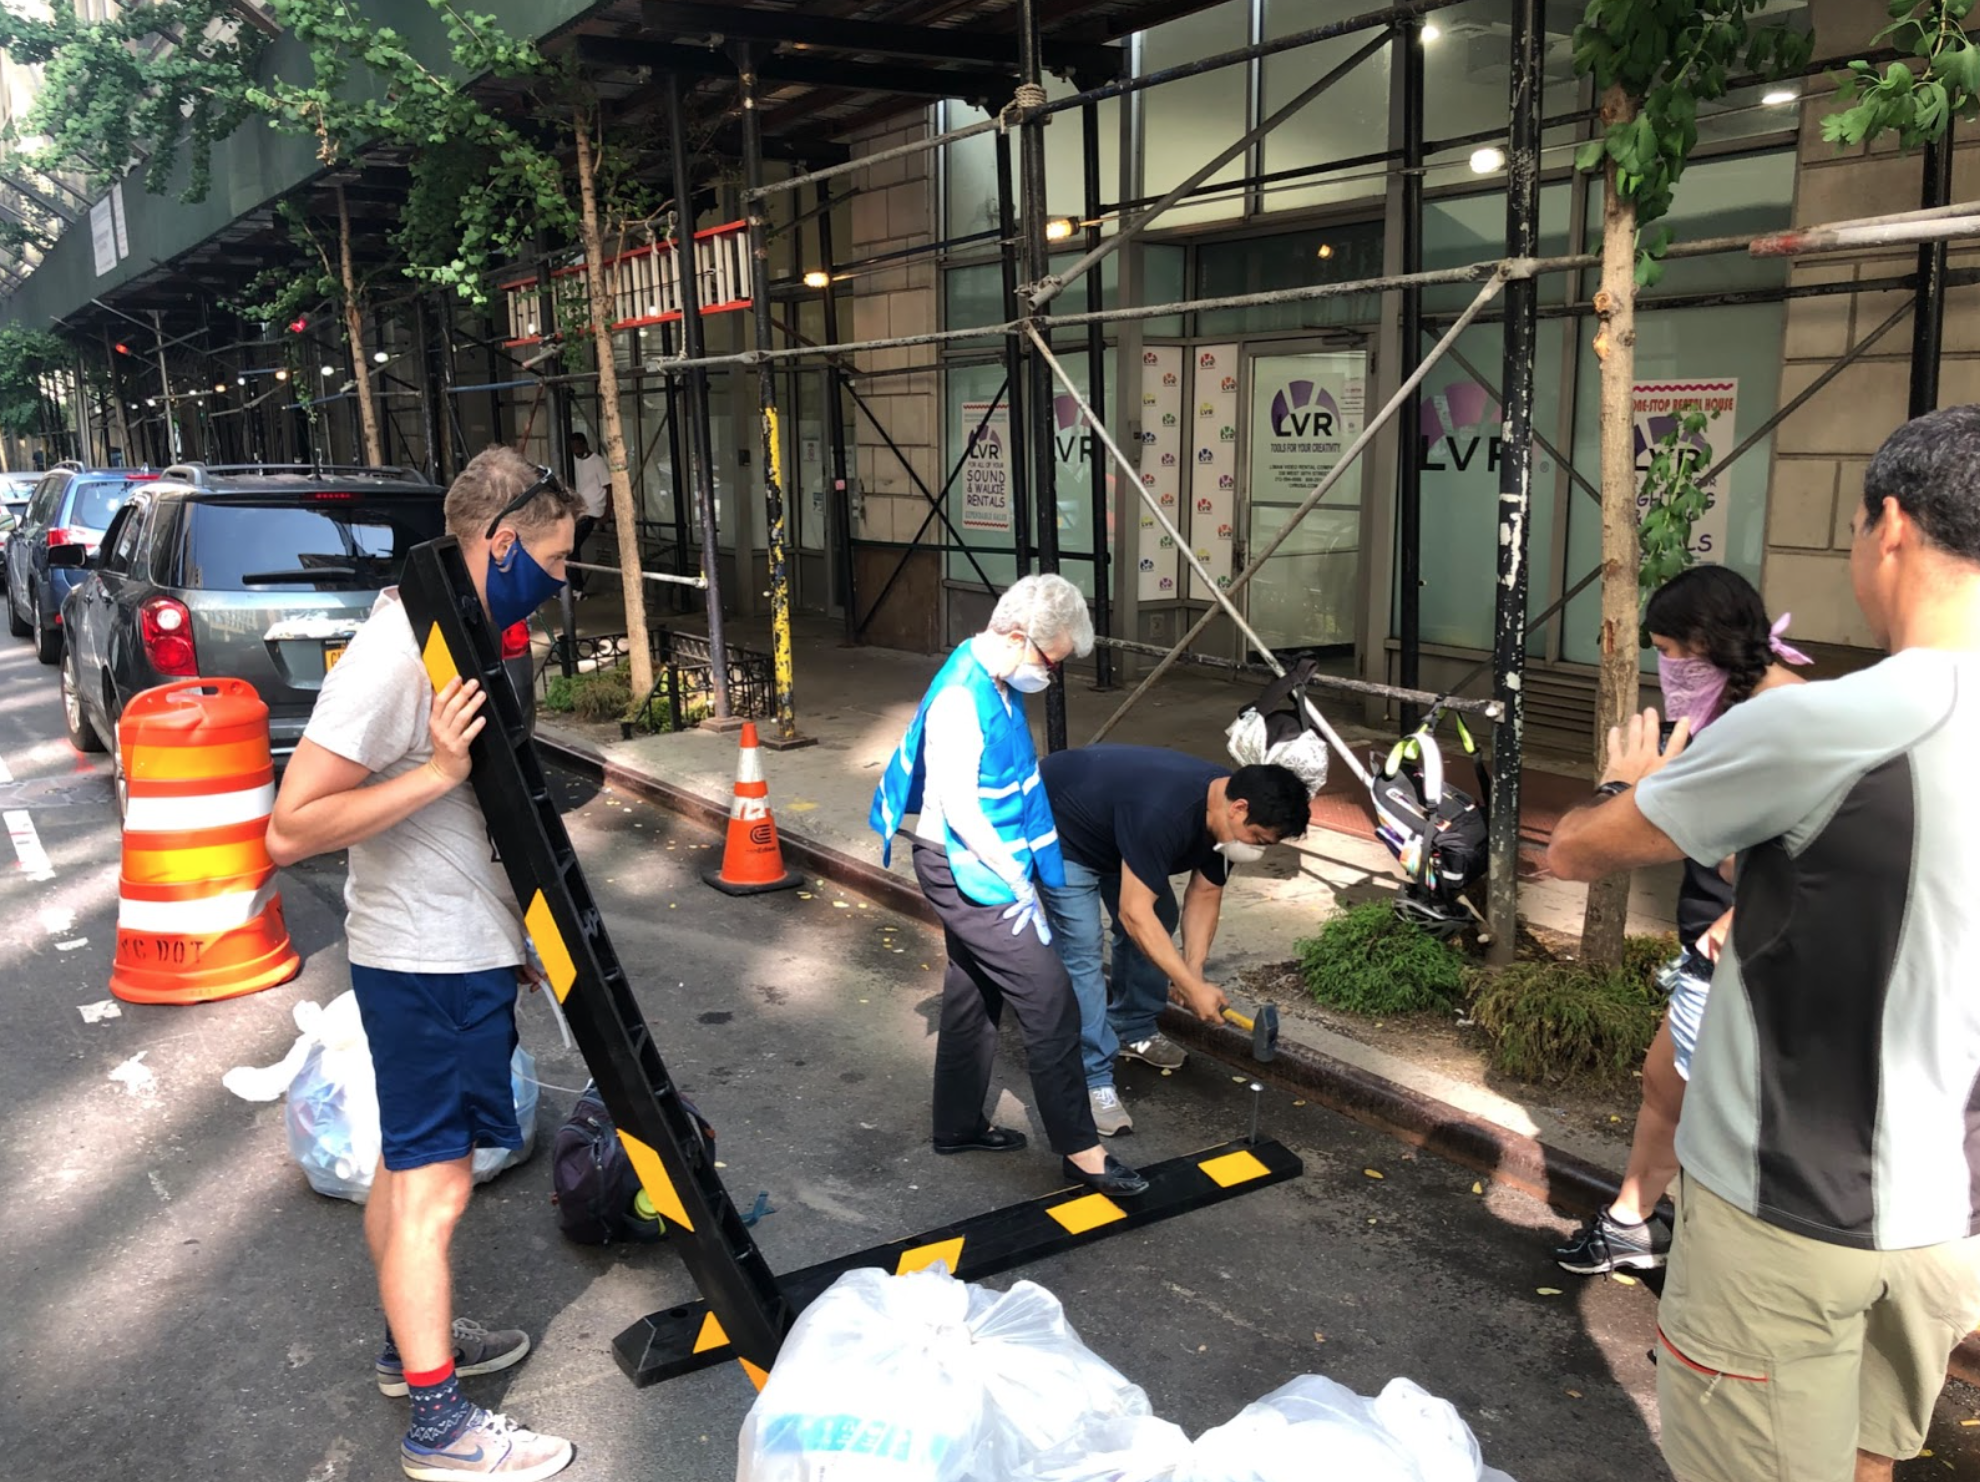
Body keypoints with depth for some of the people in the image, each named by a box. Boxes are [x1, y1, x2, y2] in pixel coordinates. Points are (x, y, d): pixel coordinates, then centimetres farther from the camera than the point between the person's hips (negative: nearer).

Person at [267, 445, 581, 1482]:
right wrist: (437, 771, -30)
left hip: (462, 949, 10)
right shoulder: (393, 658, -23)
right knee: (432, 1186, 1)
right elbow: (291, 830, -24)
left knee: (408, 1165, 22)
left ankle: (414, 1343, 38)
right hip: (429, 963, -9)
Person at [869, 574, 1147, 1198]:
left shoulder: (996, 684, 6)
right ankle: (1080, 1149, 0)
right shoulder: (961, 697, -24)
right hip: (966, 871, -10)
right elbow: (959, 808, -25)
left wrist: (1017, 873, 14)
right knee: (1049, 998, -8)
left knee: (973, 994, 19)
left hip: (979, 869, 10)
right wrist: (1017, 882, -18)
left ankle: (959, 1124, 33)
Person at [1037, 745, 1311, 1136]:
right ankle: (1092, 1082, -10)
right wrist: (1193, 989, -34)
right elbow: (1134, 914, -38)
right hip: (1060, 829, -9)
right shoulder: (1162, 813, -41)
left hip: (1111, 826, 9)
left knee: (1159, 923, 10)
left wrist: (1194, 971, -14)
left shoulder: (1221, 812, -14)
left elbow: (1205, 892, -3)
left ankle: (1132, 1031, 29)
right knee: (1081, 949, -15)